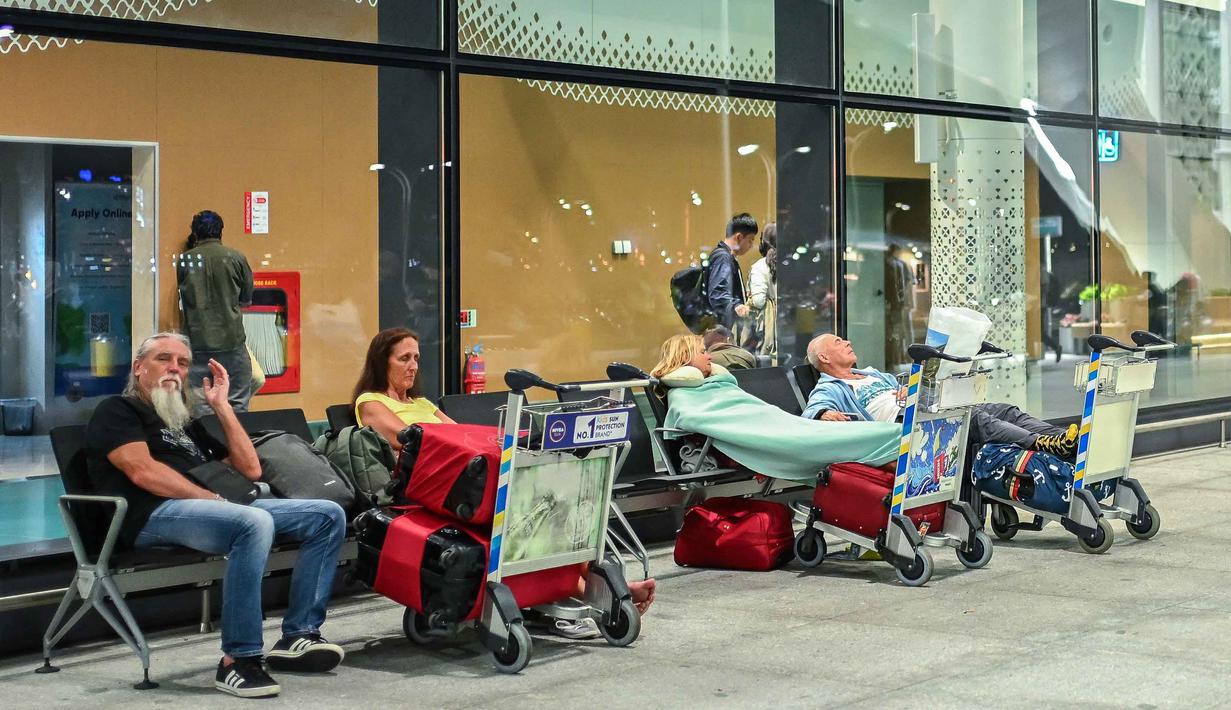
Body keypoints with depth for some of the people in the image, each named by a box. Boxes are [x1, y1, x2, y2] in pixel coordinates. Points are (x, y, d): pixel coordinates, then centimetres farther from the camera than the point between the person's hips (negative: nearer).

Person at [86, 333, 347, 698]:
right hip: (155, 515, -8)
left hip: (210, 506, 8)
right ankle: (238, 660, -34)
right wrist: (213, 499, -12)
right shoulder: (117, 410, 11)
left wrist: (222, 405, 23)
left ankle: (298, 635, -10)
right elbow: (143, 471, -8)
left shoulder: (187, 424, 33)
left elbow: (250, 470, 25)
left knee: (328, 515, -3)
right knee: (255, 522, -38)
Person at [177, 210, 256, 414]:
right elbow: (247, 299, 10)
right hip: (232, 341, -1)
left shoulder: (185, 261, 1)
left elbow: (182, 300, 13)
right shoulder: (236, 258, -1)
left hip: (197, 342, 1)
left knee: (199, 407, 4)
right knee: (237, 404, 3)